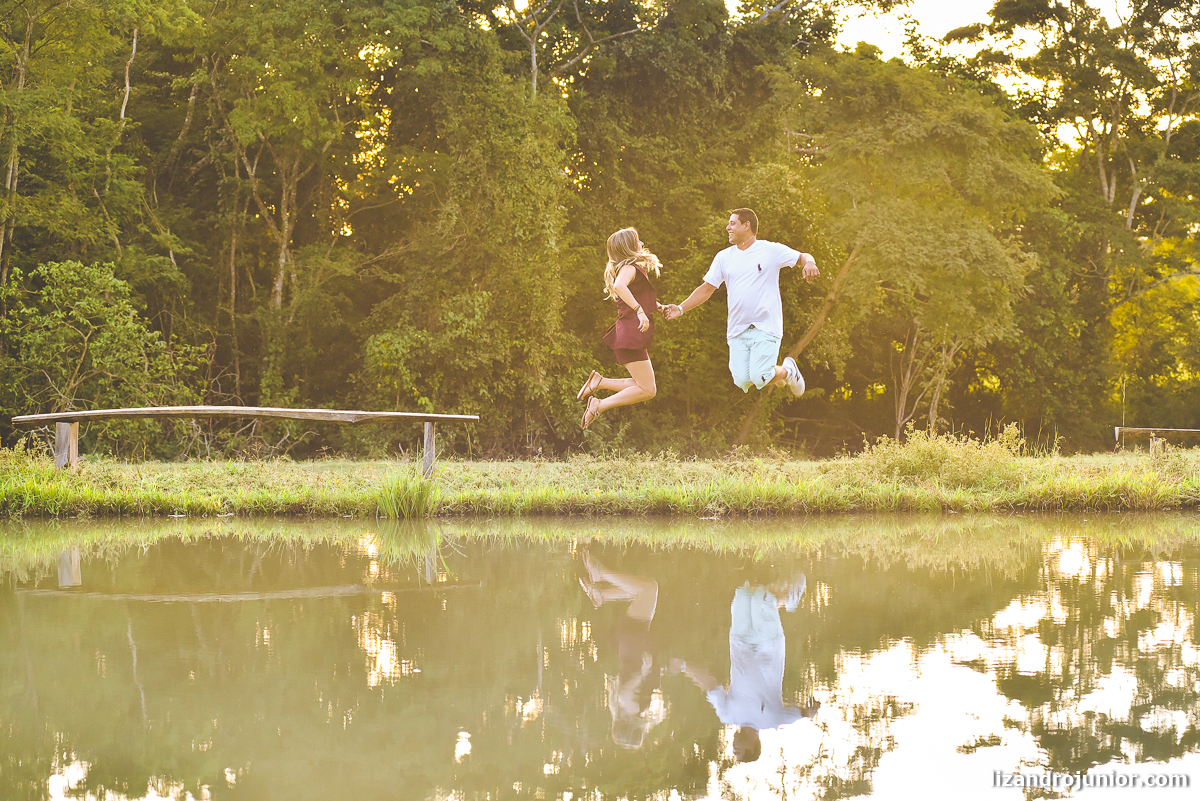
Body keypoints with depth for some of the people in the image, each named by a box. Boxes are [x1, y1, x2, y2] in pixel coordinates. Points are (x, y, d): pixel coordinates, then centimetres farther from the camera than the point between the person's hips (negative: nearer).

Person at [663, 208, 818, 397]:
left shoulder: (771, 250, 0)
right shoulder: (724, 257, 11)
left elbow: (803, 257, 6)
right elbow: (706, 288, 15)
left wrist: (809, 263, -19)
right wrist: (681, 308, 5)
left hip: (766, 327, -4)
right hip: (737, 330, 4)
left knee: (759, 378, -18)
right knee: (742, 381, -8)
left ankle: (787, 371, 17)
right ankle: (773, 375, 25)